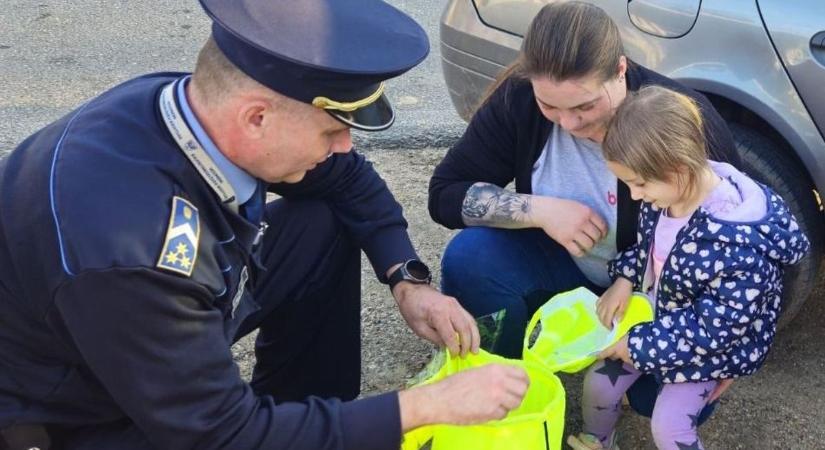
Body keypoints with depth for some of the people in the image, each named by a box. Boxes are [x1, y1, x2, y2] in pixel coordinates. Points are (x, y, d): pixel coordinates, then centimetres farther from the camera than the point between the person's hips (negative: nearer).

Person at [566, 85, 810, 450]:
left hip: (710, 343, -7)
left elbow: (716, 328, -30)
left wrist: (640, 345, -26)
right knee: (598, 382, 10)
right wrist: (624, 279, -9)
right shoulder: (668, 190, -15)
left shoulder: (738, 243, -37)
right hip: (654, 316, 7)